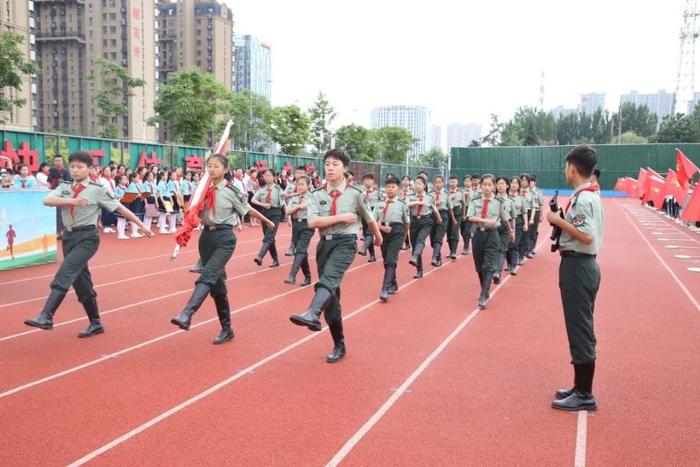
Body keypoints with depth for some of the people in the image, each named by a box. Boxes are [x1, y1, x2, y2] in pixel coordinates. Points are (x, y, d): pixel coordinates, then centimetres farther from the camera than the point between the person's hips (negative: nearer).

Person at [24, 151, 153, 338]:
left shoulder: (97, 189, -5)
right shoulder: (64, 187, 7)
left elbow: (120, 208, -1)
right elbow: (47, 201, -10)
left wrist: (141, 225, 1)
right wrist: (71, 200, -26)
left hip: (87, 237, -6)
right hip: (69, 236, 6)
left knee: (64, 274, -20)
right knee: (80, 281, 10)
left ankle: (46, 317, -19)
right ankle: (95, 324, 21)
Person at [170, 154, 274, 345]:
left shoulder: (231, 191, -7)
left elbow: (248, 209, 6)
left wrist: (267, 221, 15)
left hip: (224, 237, -5)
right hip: (206, 236, 6)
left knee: (208, 275, -25)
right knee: (217, 282, 9)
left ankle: (186, 315, -39)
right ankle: (227, 329, 18)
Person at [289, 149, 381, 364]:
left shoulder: (355, 194, -1)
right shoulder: (317, 195, 4)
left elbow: (369, 218, 15)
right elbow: (313, 222, -10)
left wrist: (378, 236, 31)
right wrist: (341, 217, -12)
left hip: (345, 242, -4)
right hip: (325, 243, 4)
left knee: (329, 278, -33)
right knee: (332, 294, 7)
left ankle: (312, 315, -55)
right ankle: (339, 345, 17)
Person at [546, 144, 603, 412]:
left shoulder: (583, 198, -17)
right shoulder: (591, 195, 14)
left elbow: (587, 236, -26)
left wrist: (558, 220, -17)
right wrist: (561, 224, 8)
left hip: (577, 266, -11)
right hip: (582, 265, 11)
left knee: (580, 331, -4)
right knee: (581, 329, 15)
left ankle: (585, 396, 4)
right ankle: (581, 387, 25)